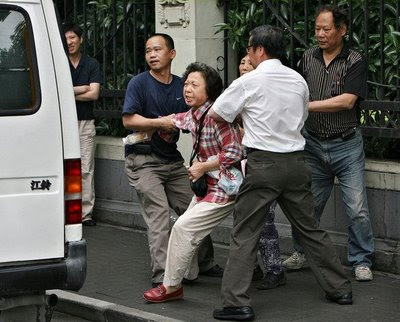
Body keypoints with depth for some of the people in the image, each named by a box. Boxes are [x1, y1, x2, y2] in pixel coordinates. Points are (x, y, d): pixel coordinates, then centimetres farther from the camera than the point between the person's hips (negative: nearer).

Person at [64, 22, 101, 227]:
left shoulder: (92, 64, 9)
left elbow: (94, 94, -2)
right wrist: (83, 89, -3)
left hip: (85, 123, 1)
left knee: (86, 170, -2)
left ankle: (86, 213, 0)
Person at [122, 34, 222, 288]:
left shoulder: (182, 86, 10)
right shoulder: (139, 83, -4)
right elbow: (128, 120, -12)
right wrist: (162, 123, -17)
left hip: (172, 159, 5)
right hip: (143, 159, -5)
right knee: (159, 214, -16)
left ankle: (206, 264, 25)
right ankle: (162, 276, -17)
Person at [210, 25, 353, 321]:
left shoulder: (249, 82, -7)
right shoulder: (299, 81, 8)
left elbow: (215, 114, 1)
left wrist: (241, 115, 21)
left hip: (263, 163, -5)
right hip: (296, 161, 5)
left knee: (245, 233, 0)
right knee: (310, 228, 16)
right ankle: (340, 289, 22)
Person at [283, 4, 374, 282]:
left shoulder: (355, 62, -8)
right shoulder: (308, 58, 6)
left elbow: (347, 101, -19)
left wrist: (306, 106, -19)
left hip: (346, 145, -4)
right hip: (313, 143, 4)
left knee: (357, 208, -3)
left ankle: (361, 261, 10)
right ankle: (302, 253, 26)